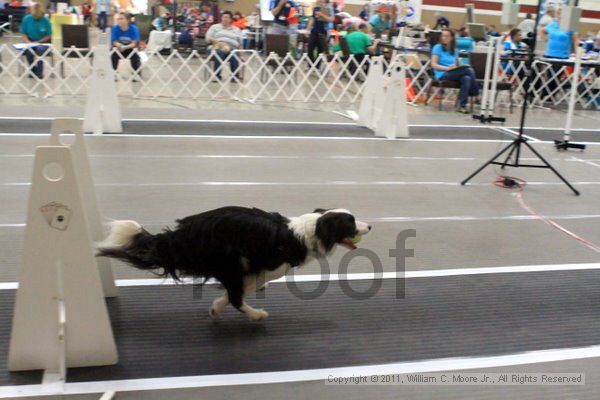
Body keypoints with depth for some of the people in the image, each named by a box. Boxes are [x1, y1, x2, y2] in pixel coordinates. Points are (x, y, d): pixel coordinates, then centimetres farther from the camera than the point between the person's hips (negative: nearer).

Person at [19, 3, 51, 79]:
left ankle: (39, 72, -16)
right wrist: (28, 42, -16)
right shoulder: (26, 19, -2)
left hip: (43, 42, -1)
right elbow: (23, 34, 3)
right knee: (27, 50, -33)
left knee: (40, 49, -36)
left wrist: (38, 42, -17)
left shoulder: (46, 20, -7)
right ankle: (33, 70, -7)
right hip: (30, 42, 2)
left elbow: (49, 36, -4)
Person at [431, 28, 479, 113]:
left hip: (454, 74, 5)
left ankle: (462, 106, -32)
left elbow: (456, 65, 19)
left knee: (466, 78, -32)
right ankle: (476, 95, -14)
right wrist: (447, 68, -19)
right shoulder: (437, 47, 5)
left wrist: (457, 67, -7)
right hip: (443, 75, -5)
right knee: (470, 70, -25)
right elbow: (433, 64, -5)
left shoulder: (455, 50, 21)